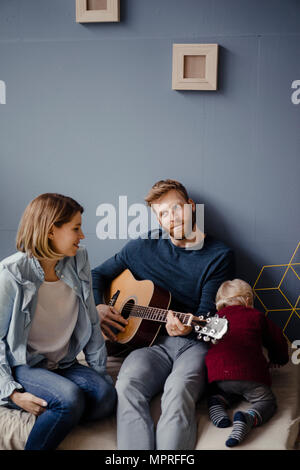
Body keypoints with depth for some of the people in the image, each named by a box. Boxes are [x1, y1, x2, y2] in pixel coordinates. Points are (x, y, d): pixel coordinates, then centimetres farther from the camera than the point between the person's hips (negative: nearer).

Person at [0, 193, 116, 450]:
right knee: (70, 398, -31)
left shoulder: (78, 262, 0)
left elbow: (92, 323, 6)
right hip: (21, 366, -5)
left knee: (106, 393, -21)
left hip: (63, 365, 5)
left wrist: (101, 371, 4)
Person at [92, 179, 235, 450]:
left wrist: (188, 327, -25)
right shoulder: (142, 248, 10)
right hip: (152, 341, 3)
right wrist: (97, 308, 2)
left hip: (195, 342, -2)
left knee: (178, 391, -34)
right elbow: (97, 275, 20)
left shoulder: (220, 256, 2)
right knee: (128, 385, -29)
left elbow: (208, 313, -2)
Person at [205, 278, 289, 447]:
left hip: (218, 374, 3)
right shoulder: (256, 316, 20)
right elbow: (277, 339, 29)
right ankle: (248, 418, -21)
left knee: (222, 393, 30)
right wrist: (278, 359, 50)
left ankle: (217, 402, -5)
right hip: (249, 373, -3)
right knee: (267, 401, 10)